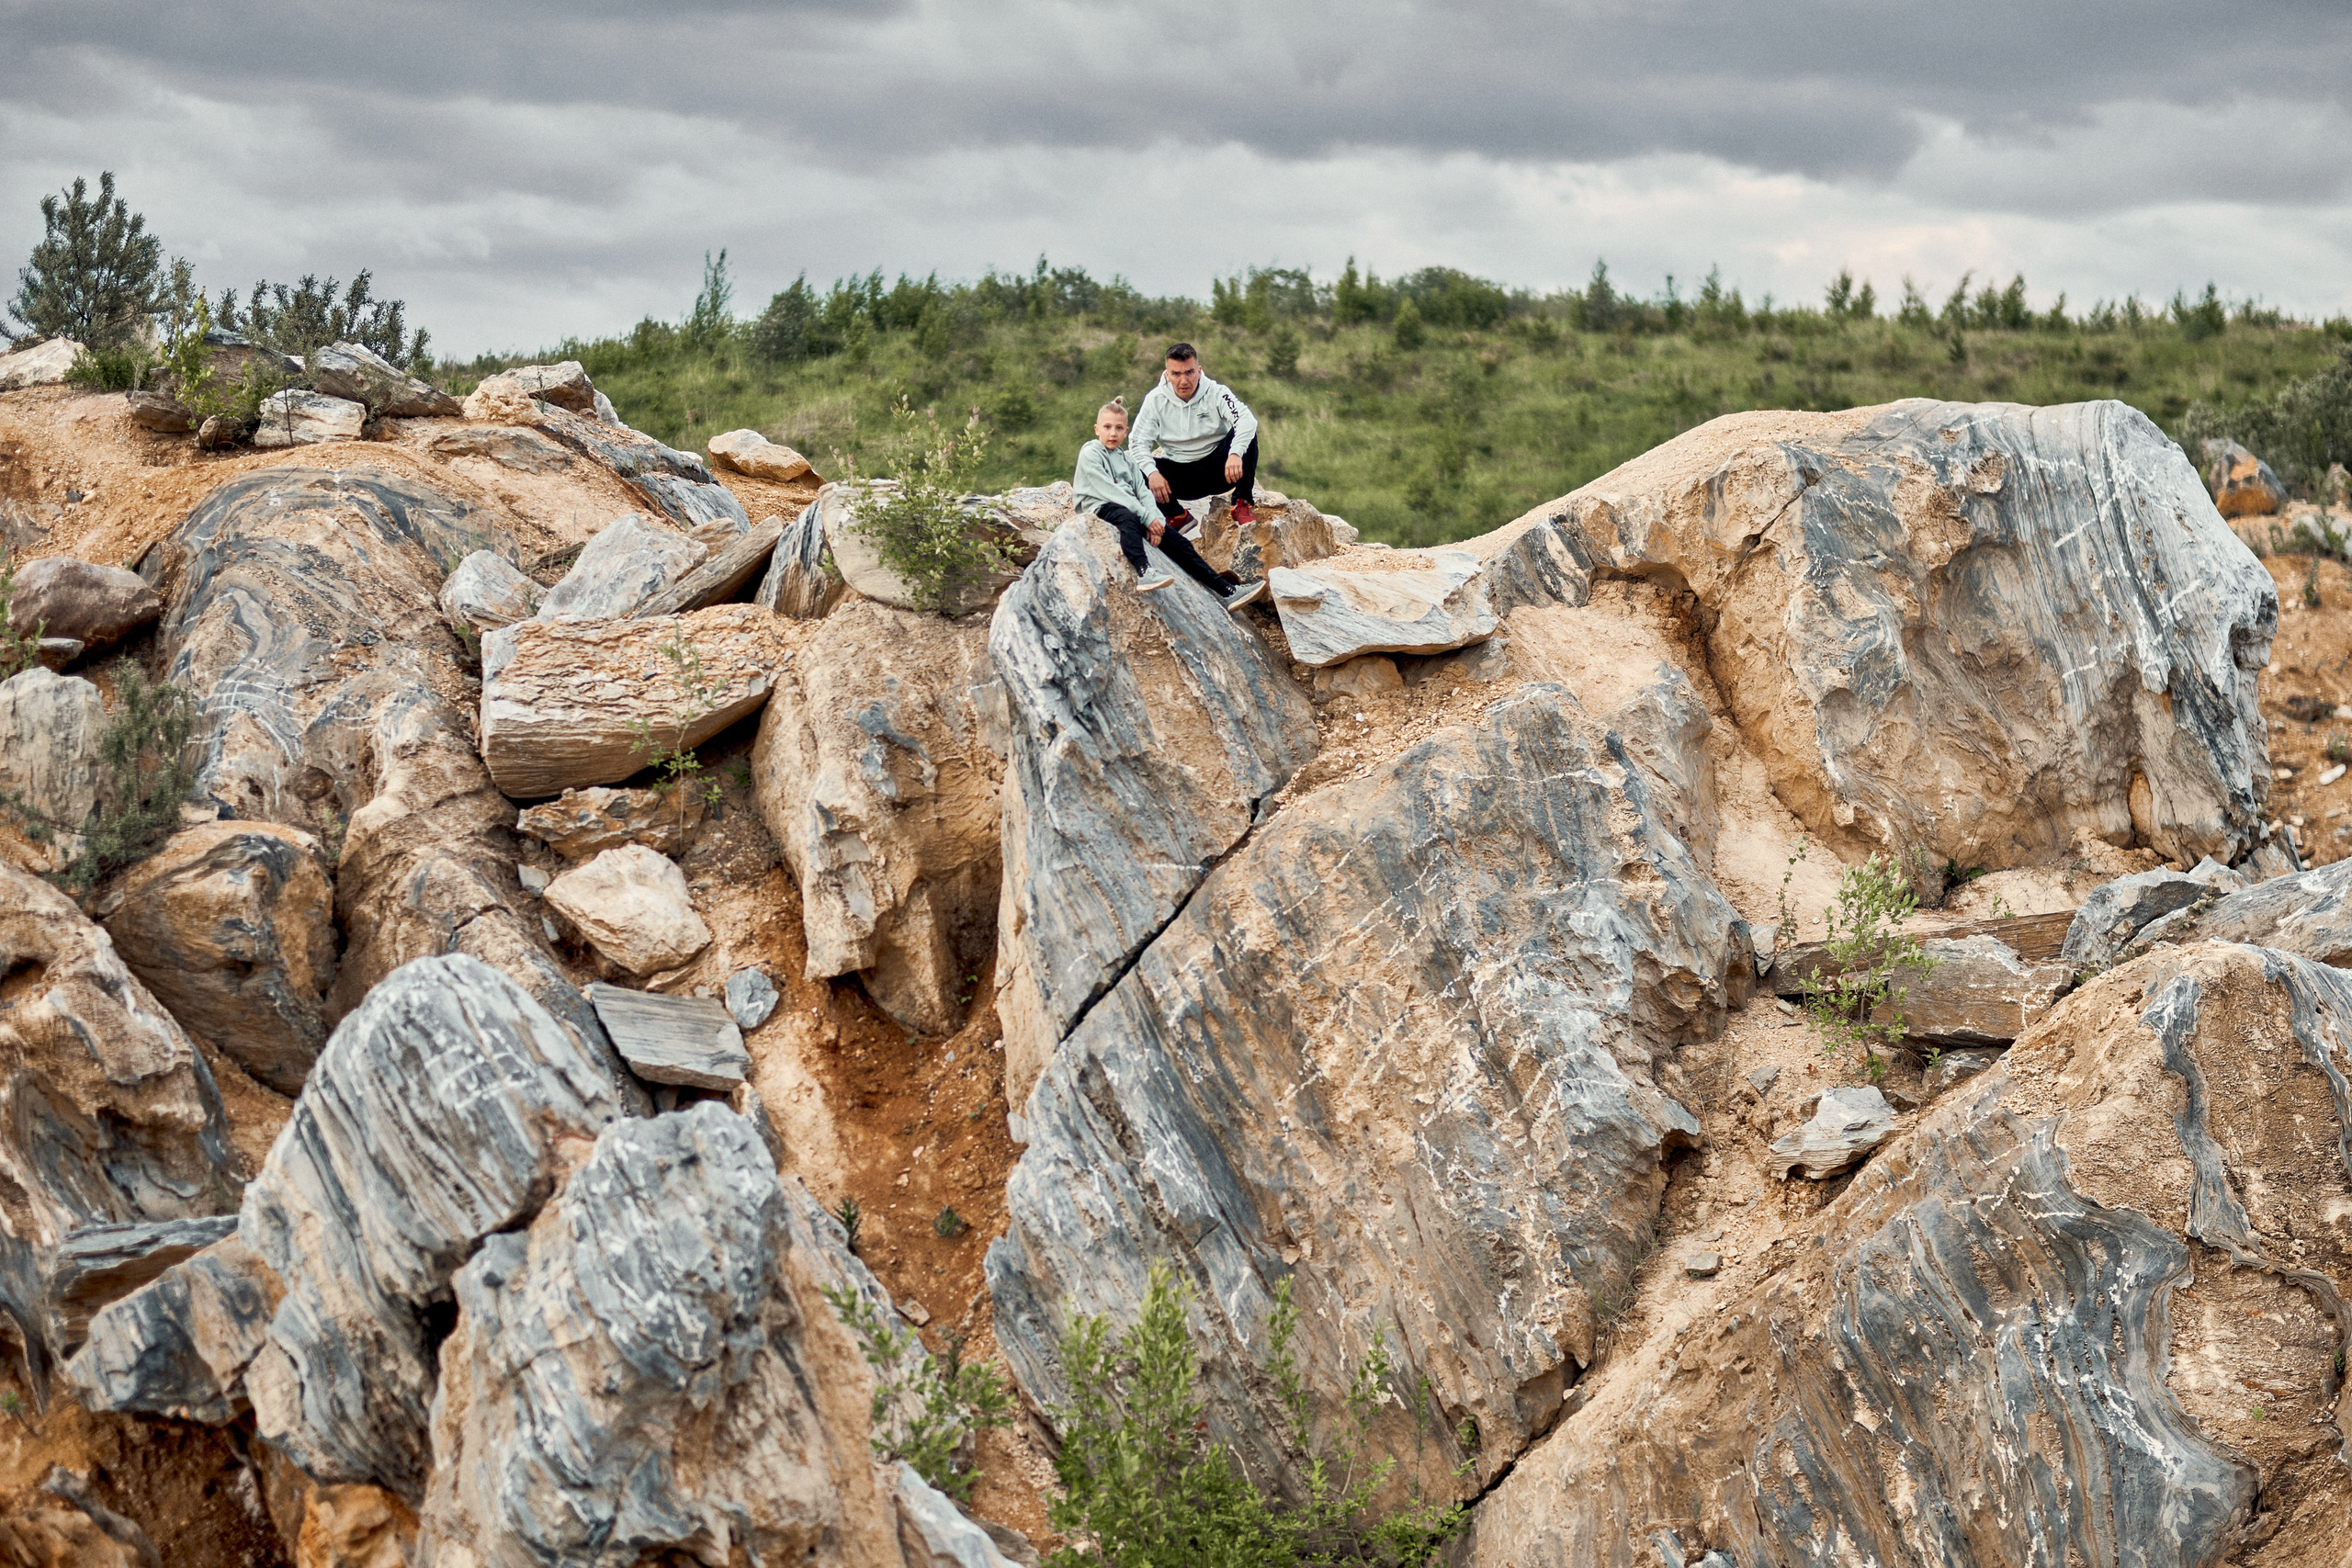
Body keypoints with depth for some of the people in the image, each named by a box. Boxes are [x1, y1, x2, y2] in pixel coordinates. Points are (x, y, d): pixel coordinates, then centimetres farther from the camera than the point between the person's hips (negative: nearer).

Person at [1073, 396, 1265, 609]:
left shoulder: (1126, 458, 23)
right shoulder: (1090, 454, 0)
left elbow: (1142, 491, 11)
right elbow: (1110, 491, -11)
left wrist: (1155, 518, -10)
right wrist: (1147, 518, -16)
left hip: (1131, 509, 7)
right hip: (1101, 509, -7)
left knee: (1178, 542, -6)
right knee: (1128, 519, -41)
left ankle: (1227, 591, -10)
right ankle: (1143, 572, -69)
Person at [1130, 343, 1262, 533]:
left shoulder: (1216, 394, -10)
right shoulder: (1155, 400, -6)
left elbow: (1246, 420, -26)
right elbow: (1139, 443, -11)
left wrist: (1235, 454, -46)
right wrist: (1152, 473, -31)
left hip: (1215, 471, -1)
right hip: (1178, 478, 1)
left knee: (1246, 436, -26)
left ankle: (1241, 505, -17)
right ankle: (1178, 517, -4)